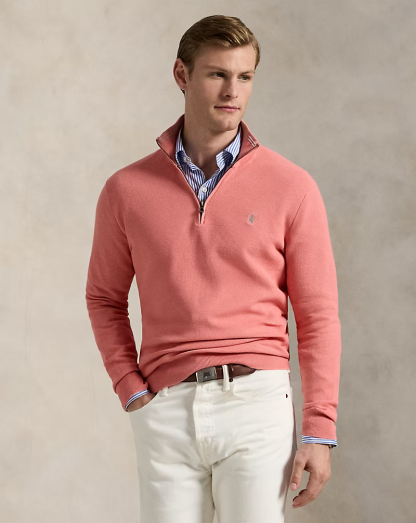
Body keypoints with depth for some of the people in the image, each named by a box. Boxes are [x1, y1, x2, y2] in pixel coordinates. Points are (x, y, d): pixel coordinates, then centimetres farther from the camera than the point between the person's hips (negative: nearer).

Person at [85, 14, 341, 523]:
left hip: (256, 404, -2)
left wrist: (320, 431, -5)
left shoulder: (292, 187, 0)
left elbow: (317, 316, 1)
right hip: (167, 410, 2)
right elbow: (104, 297, 17)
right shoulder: (127, 190, 5)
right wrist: (131, 391, 4)